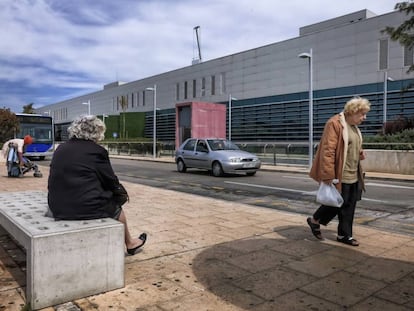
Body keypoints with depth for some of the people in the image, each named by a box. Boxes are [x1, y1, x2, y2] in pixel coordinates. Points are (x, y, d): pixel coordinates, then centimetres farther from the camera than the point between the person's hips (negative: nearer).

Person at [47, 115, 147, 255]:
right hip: (87, 209, -6)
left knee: (108, 200, 27)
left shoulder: (60, 149, 8)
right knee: (116, 207, 21)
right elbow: (112, 182, -5)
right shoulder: (96, 151, -11)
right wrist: (117, 187, 18)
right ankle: (129, 243, 41)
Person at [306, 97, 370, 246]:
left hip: (354, 176, 9)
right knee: (338, 203, 0)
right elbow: (328, 151, -22)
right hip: (339, 175, -9)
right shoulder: (335, 124, -16)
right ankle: (315, 220, 23)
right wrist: (328, 175, -25)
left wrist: (360, 153, 7)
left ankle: (344, 235, 23)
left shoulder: (354, 126, 14)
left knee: (349, 206, 11)